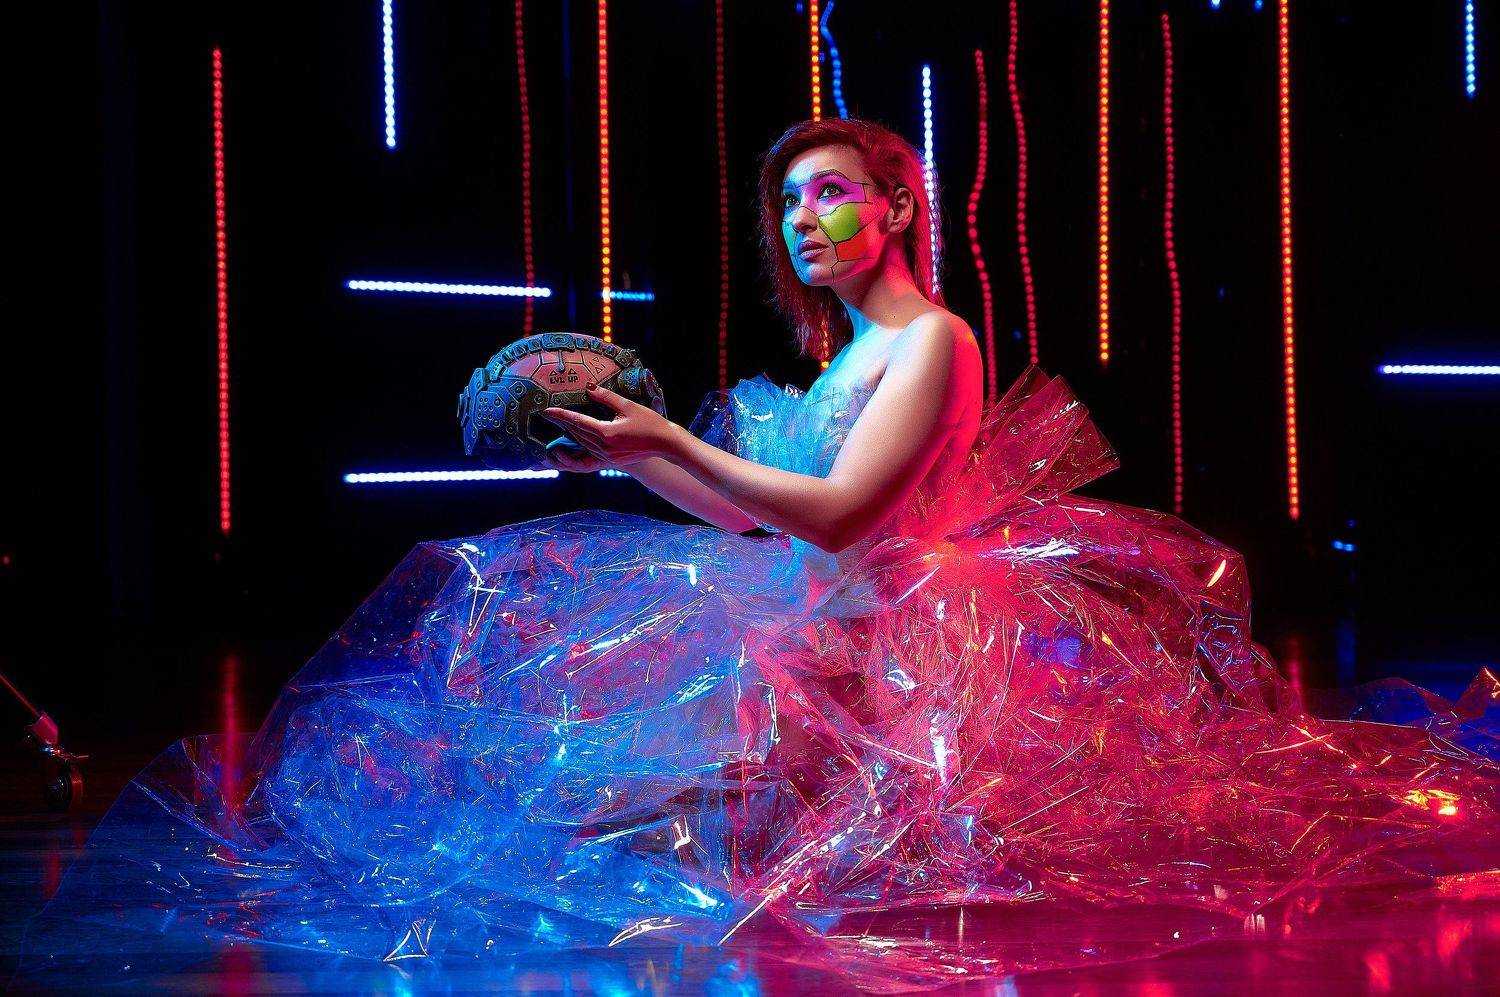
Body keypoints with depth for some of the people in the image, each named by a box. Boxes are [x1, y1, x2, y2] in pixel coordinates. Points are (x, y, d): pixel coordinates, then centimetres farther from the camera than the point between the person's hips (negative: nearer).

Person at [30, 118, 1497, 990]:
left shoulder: (931, 341, -9)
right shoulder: (847, 356, 19)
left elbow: (836, 514, -19)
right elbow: (763, 516, 18)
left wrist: (669, 443, -19)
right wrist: (623, 452, 18)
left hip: (879, 646, -10)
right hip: (821, 625, 10)